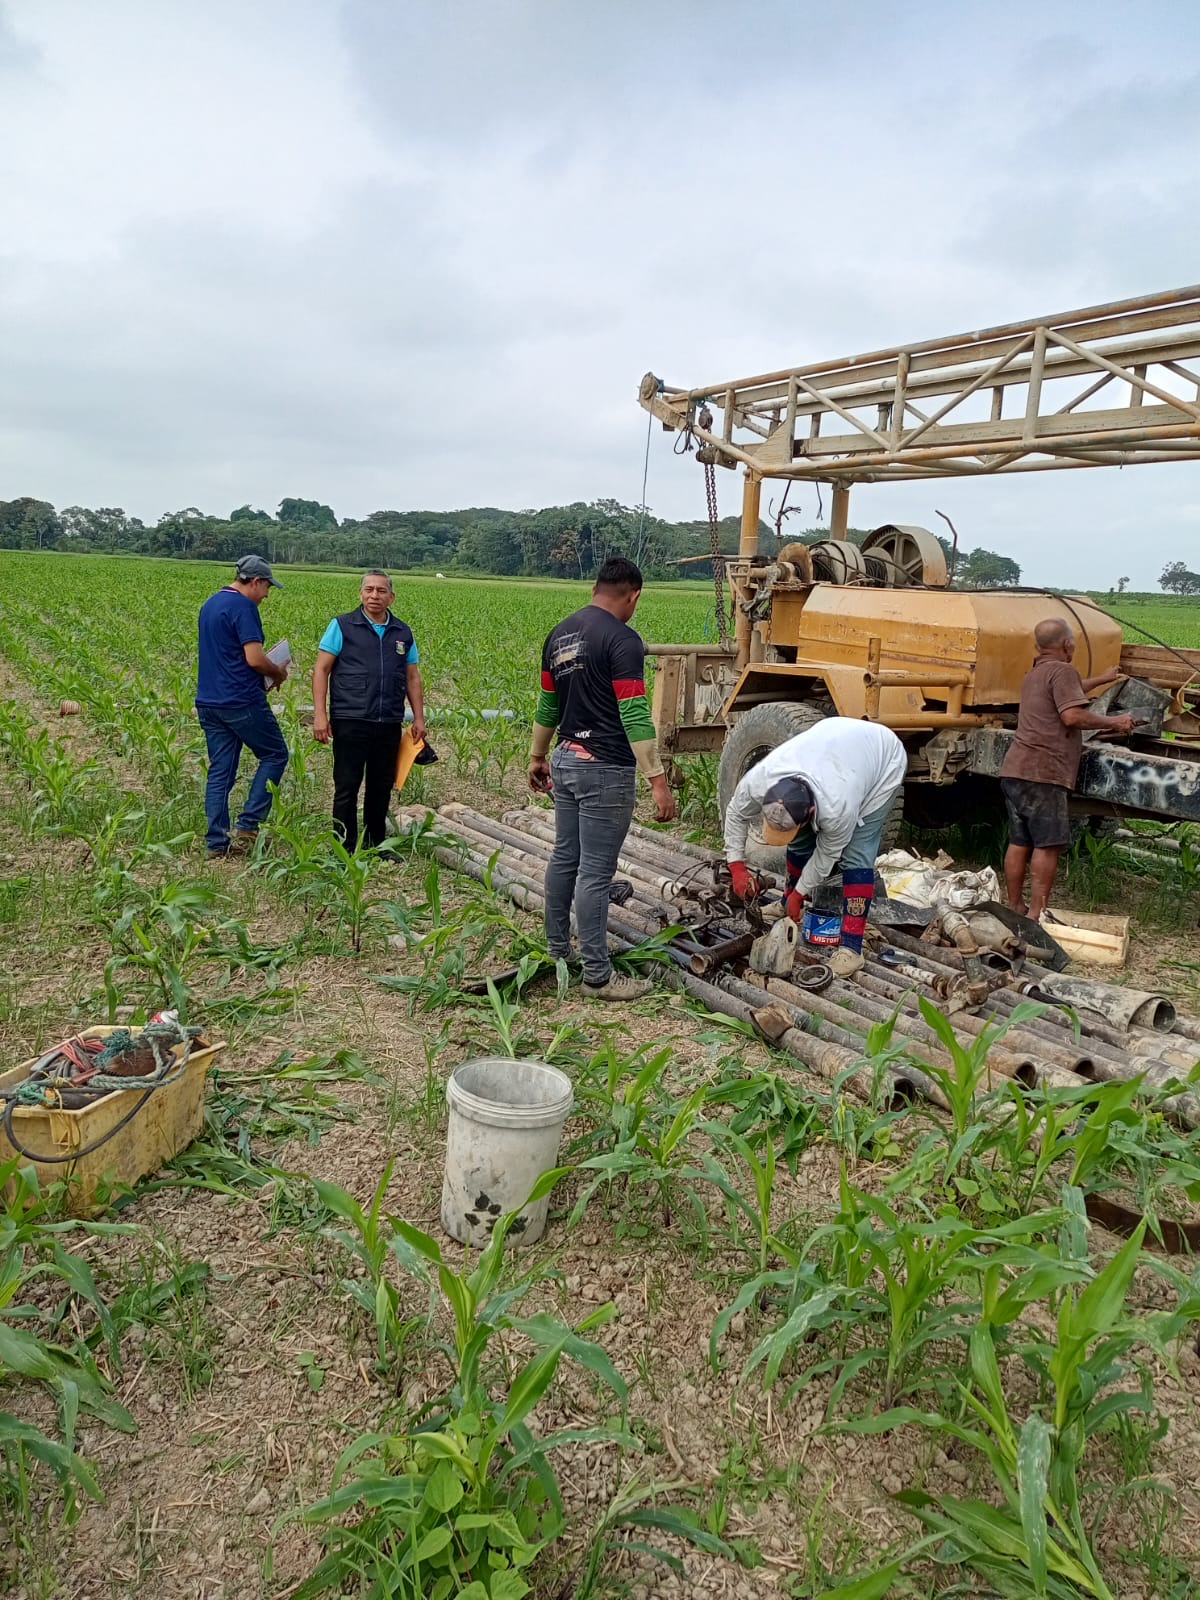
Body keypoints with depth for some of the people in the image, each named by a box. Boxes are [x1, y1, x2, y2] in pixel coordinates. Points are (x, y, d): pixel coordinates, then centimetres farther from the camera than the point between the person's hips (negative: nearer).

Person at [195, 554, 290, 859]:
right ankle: (247, 826, 1)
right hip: (241, 701, -8)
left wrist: (263, 675, 16)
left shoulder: (210, 604, 16)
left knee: (219, 770, 9)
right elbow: (255, 658, -20)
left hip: (208, 702, 9)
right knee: (275, 755, 6)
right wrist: (278, 673, 0)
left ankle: (217, 842, 10)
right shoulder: (243, 606, -13)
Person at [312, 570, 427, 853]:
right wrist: (320, 715, -10)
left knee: (381, 787, 11)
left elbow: (413, 678, 16)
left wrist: (419, 718, 9)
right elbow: (321, 670, -2)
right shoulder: (342, 626, 1)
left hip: (389, 724, 4)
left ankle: (376, 845, 24)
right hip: (350, 722, -4)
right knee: (347, 787, 0)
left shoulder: (403, 633, 12)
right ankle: (345, 849, 9)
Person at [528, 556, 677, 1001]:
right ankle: (597, 976, 3)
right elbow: (634, 716, -20)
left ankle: (557, 951, 28)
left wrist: (538, 756, 29)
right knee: (595, 872, -4)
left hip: (566, 761, 8)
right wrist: (658, 781, -20)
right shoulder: (622, 639, -15)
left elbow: (547, 703, 19)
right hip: (605, 769, -8)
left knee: (564, 859, 17)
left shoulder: (560, 634, 10)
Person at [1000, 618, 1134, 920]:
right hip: (1042, 773, -9)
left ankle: (1015, 908, 15)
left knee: (1019, 843, 10)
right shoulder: (1062, 671, -6)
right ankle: (1036, 914, -7)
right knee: (1048, 844, -6)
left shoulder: (1035, 674, 25)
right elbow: (1072, 715, -17)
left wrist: (1101, 680, 56)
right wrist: (1114, 722, -6)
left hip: (1014, 770, 9)